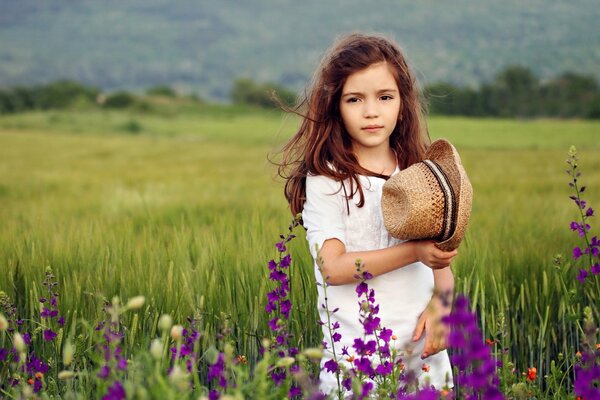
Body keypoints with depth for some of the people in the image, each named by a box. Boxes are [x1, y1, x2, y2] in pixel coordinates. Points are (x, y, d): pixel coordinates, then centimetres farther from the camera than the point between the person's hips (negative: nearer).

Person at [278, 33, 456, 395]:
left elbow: (441, 259, 10)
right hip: (356, 351, -4)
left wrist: (440, 303, -9)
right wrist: (414, 252, -20)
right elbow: (333, 267, -17)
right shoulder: (325, 180, -7)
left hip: (424, 348, 4)